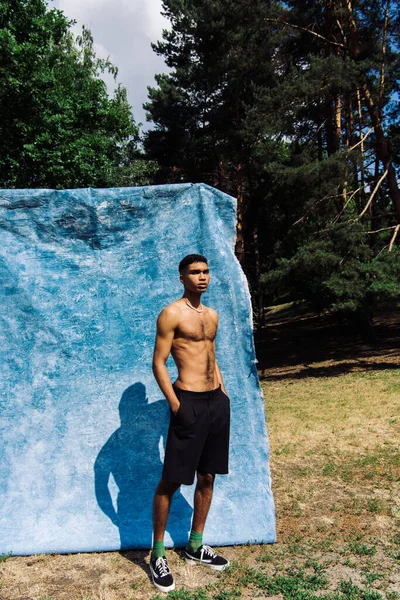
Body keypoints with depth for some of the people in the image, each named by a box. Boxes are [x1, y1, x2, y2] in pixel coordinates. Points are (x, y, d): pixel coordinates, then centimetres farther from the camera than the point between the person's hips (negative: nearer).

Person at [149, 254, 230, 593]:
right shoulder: (171, 314, -8)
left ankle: (195, 547, 29)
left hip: (217, 401, 8)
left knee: (207, 477, 14)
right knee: (172, 480, -1)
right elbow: (158, 363, -11)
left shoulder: (212, 315, 14)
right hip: (189, 402, -7)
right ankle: (157, 555, 14)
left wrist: (224, 394, 15)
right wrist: (176, 405, -17)